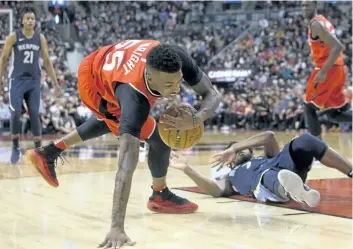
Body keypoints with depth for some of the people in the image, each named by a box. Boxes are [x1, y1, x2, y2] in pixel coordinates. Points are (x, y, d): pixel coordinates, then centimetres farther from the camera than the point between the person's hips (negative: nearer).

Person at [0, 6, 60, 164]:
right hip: (17, 80, -2)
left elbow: (47, 61, 9)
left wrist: (55, 82, 7)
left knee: (35, 115, -1)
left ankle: (38, 149, 7)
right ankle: (16, 147, 5)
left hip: (34, 81, 2)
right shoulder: (13, 37, -4)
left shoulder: (40, 38, 3)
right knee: (16, 114, -12)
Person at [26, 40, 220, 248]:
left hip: (108, 64, 7)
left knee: (114, 121, 35)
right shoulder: (134, 96, -46)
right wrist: (117, 227, -54)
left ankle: (49, 153, 45)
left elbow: (212, 95, -20)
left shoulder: (178, 59, -34)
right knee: (160, 140, -9)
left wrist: (195, 120, -42)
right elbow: (126, 166, -51)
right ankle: (161, 195, 19)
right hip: (94, 80, -6)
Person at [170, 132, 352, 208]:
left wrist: (234, 147, 17)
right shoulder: (230, 177, 36)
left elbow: (270, 137, 19)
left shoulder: (266, 157, 43)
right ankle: (300, 193, -77)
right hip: (263, 184, -4)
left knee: (305, 142, -21)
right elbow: (215, 190, 9)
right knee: (271, 176, -41)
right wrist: (187, 169, -3)